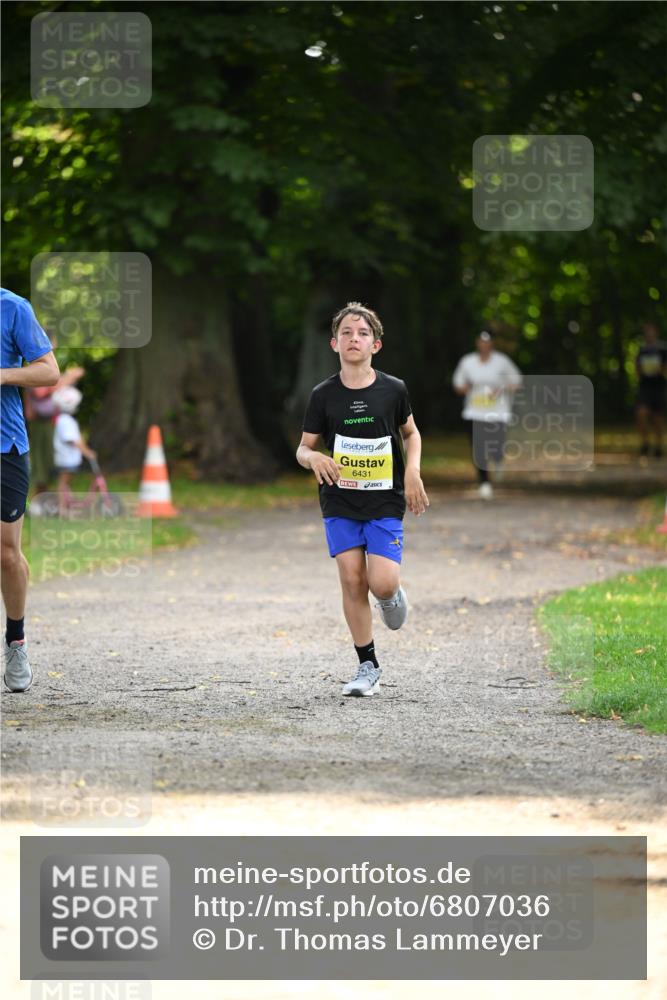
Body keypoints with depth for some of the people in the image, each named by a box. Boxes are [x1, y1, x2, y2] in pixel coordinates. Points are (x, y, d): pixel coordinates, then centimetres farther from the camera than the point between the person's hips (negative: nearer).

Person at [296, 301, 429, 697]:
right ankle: (368, 667, 9)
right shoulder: (324, 395, -3)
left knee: (382, 584, -14)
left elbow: (411, 432, 14)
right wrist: (314, 457, -19)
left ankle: (393, 594, 25)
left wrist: (412, 471, -2)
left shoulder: (393, 390, -3)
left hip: (385, 502, -1)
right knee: (352, 581, -3)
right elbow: (304, 447, 4)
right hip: (340, 502, 1)